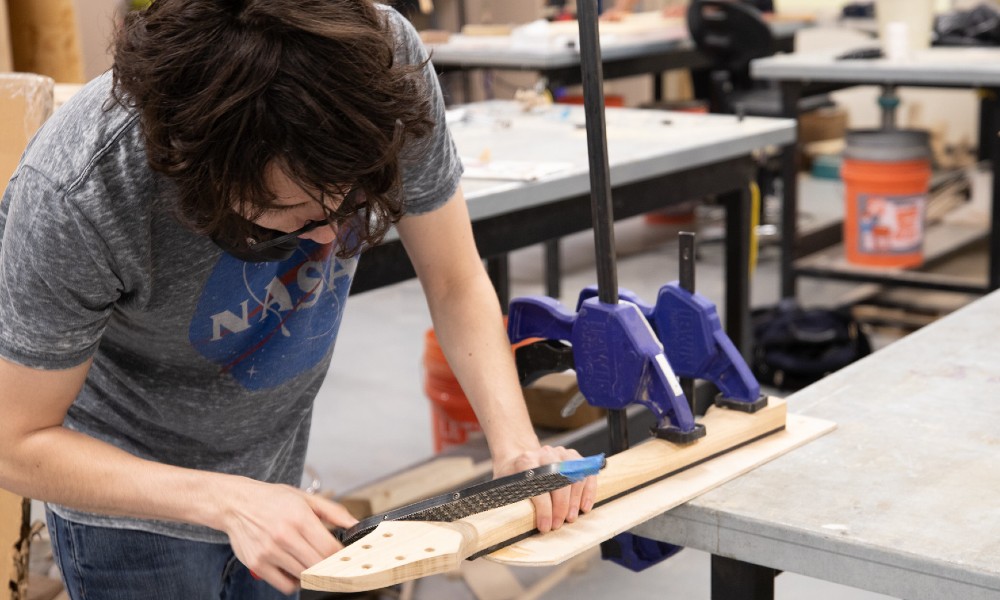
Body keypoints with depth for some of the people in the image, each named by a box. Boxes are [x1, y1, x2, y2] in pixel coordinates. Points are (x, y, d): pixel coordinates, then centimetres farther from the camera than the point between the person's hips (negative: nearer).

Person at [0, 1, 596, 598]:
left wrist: (517, 446, -28)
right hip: (128, 483, -4)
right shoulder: (74, 196, -37)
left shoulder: (387, 62, -28)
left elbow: (456, 283, -14)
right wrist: (225, 501, -35)